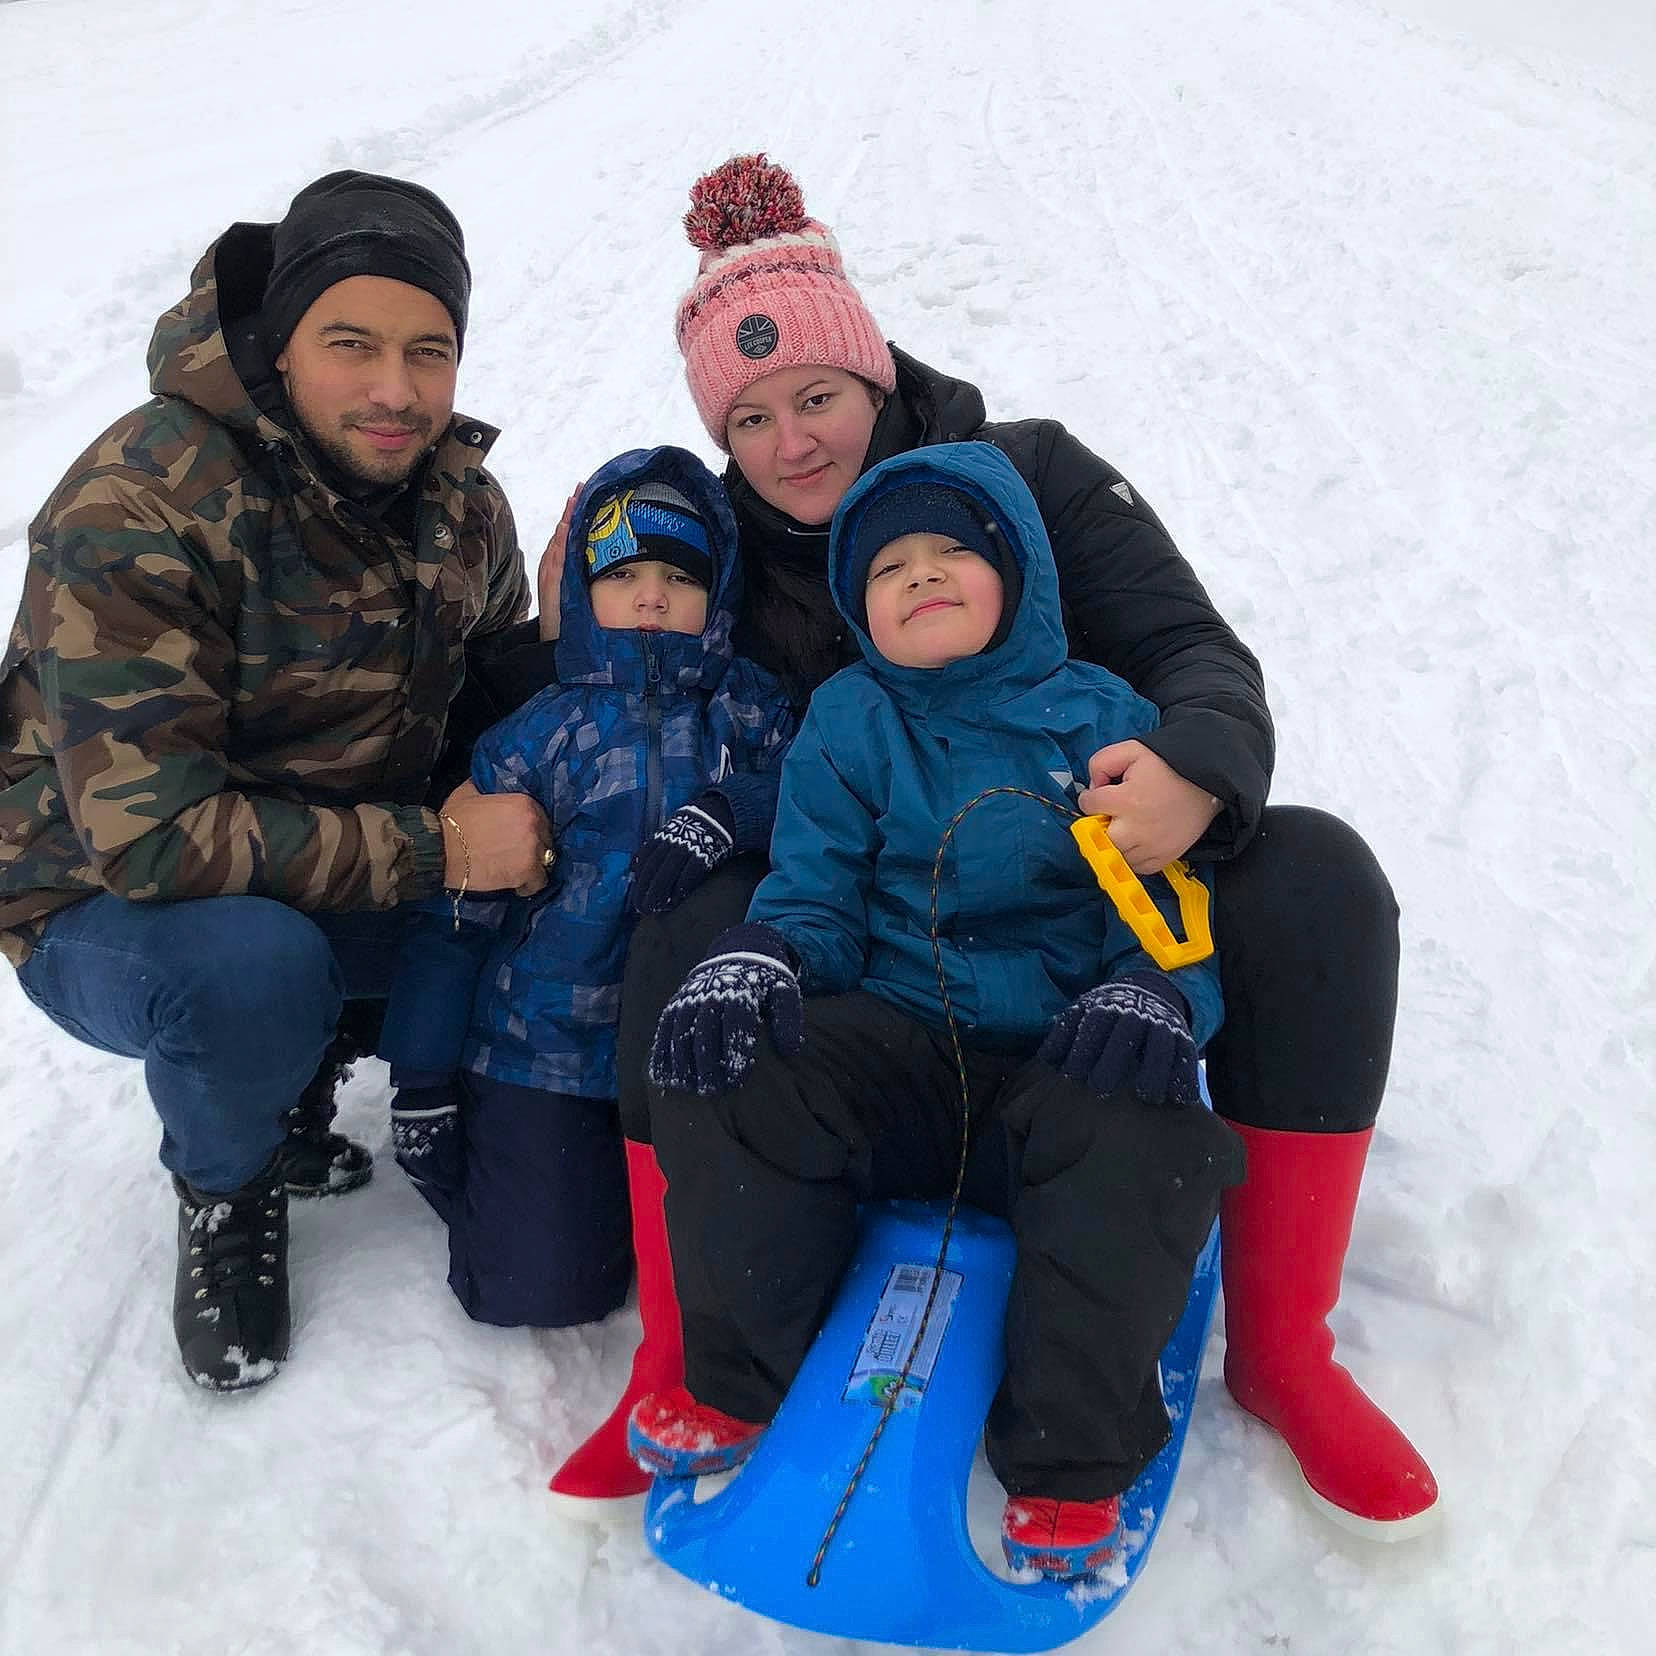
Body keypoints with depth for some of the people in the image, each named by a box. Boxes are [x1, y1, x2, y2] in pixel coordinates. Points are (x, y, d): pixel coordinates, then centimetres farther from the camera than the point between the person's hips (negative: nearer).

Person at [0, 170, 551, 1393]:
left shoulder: (458, 495, -5)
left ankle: (302, 1073, 11)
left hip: (356, 860, 6)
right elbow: (147, 830, -31)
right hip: (109, 904, -6)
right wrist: (435, 852, -31)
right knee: (253, 967, -38)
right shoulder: (137, 510, -26)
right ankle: (226, 1194, -1)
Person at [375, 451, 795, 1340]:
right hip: (546, 1048, -1)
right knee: (540, 1285, -8)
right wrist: (420, 1076, -1)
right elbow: (456, 909, 1)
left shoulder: (750, 707, 6)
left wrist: (726, 813, -27)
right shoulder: (537, 733, 1)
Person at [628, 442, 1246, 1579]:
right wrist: (759, 958, -18)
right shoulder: (850, 722, 12)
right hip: (893, 1051, 2)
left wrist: (1156, 993, -21)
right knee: (729, 1076, -25)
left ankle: (1072, 1464, -16)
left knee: (1146, 1137, -34)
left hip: (1066, 1065, -1)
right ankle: (740, 1388, -5)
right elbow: (815, 891, 6)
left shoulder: (1106, 722, 8)